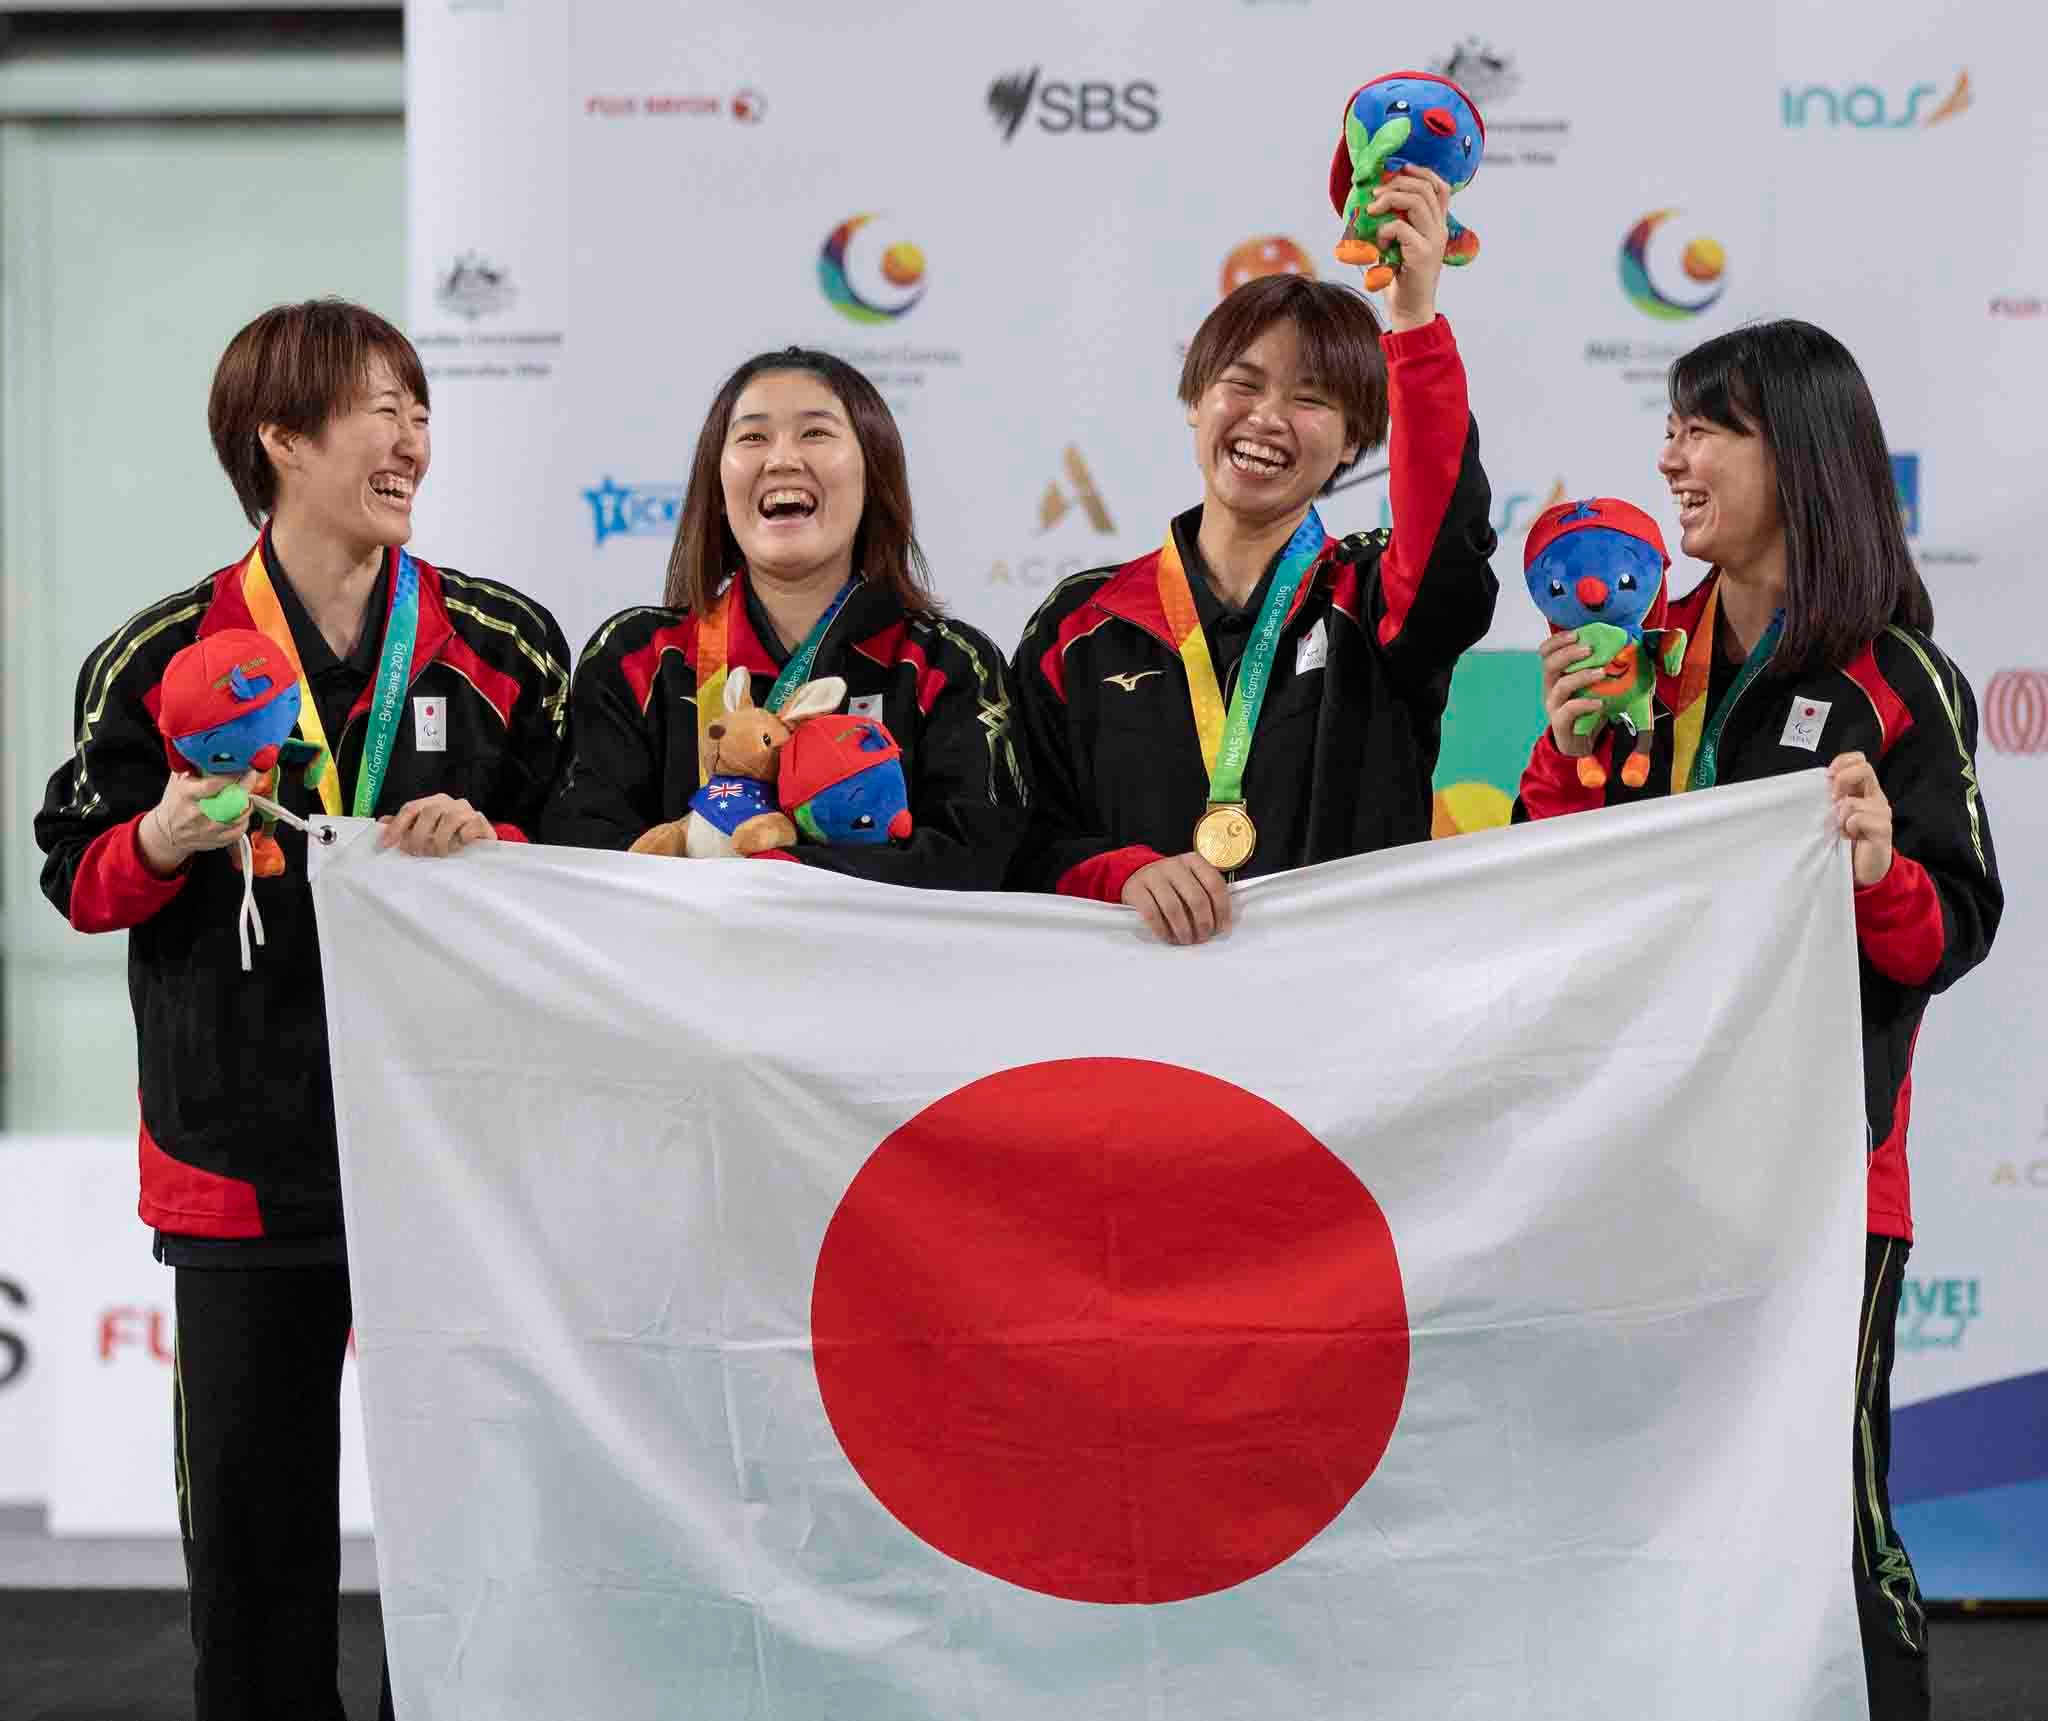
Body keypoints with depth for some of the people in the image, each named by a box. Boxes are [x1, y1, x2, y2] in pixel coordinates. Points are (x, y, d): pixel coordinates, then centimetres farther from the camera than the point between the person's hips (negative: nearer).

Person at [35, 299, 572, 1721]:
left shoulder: (506, 645, 4)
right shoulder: (163, 657, 2)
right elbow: (79, 879, 6)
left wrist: (486, 843, -10)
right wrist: (165, 842, -14)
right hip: (244, 1154, 0)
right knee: (250, 1500, 7)